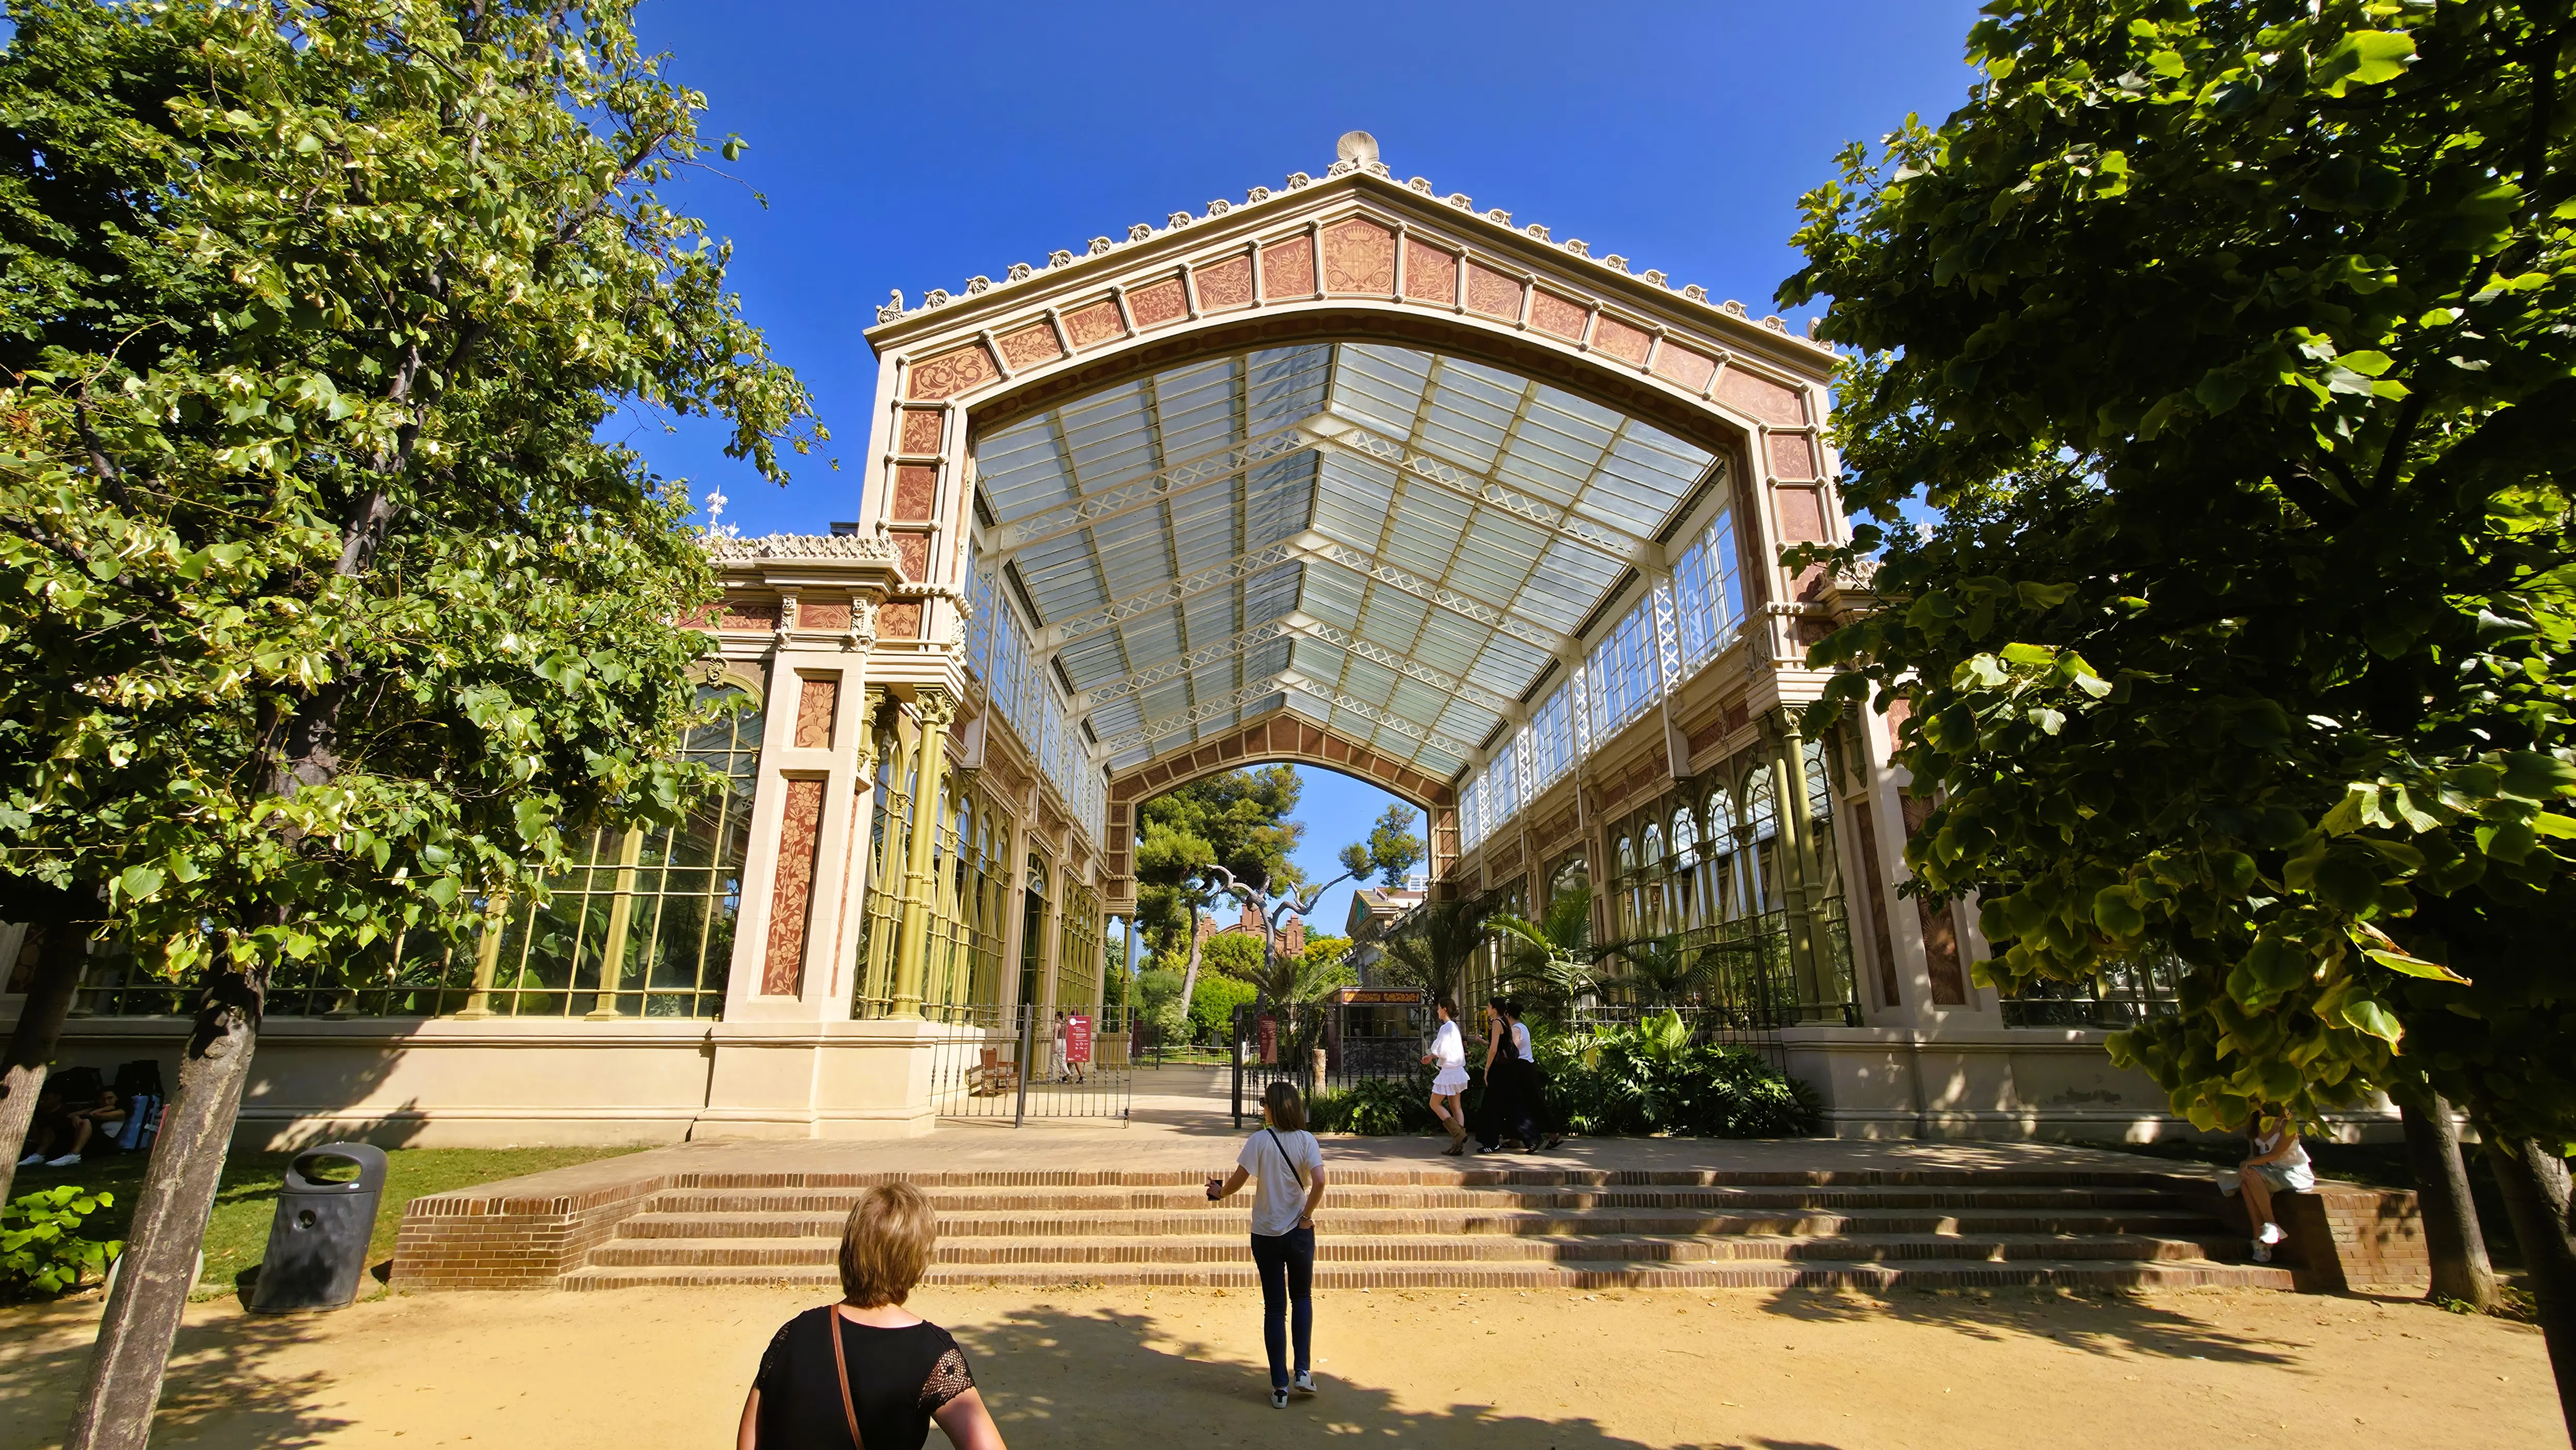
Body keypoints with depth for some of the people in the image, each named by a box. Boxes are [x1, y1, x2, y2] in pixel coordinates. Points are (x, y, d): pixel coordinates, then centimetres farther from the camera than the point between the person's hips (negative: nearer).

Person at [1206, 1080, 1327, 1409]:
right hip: (1299, 1233, 1)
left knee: (1274, 1308, 10)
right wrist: (1307, 1216, -8)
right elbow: (1319, 1181, -20)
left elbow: (1238, 1178, -10)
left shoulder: (1260, 1140, -11)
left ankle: (1280, 1387, 13)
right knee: (1302, 1297, 21)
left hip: (1266, 1234, -1)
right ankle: (1304, 1372, 12)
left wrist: (1220, 1192, 10)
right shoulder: (1306, 1140, -8)